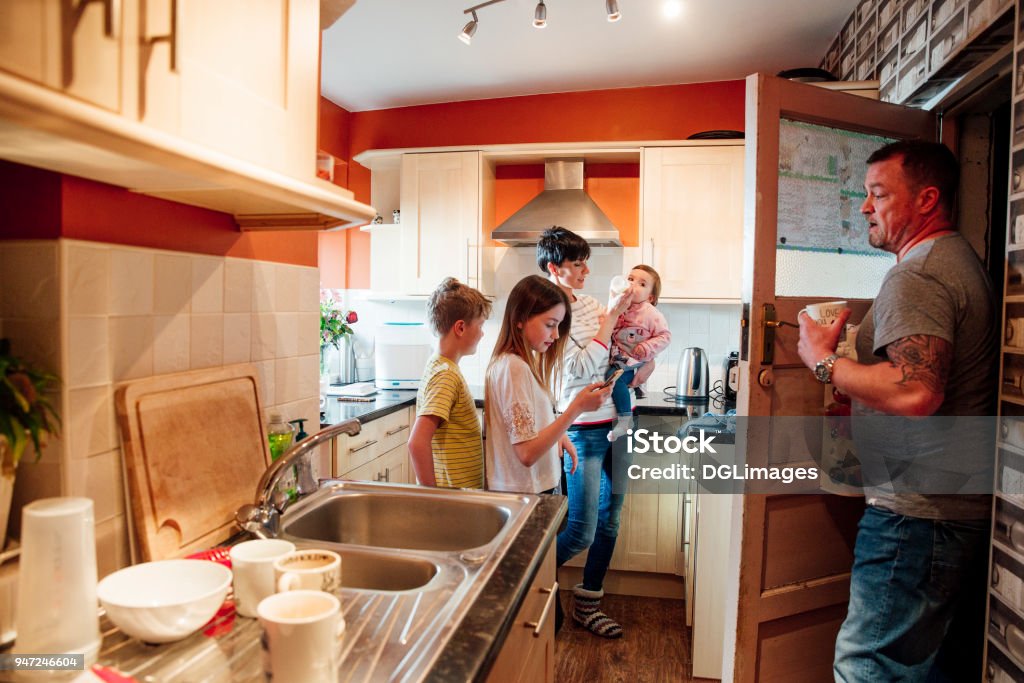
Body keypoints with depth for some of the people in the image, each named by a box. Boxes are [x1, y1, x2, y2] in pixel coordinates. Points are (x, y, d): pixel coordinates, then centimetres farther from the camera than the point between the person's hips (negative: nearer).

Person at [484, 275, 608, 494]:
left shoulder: (522, 362, 5)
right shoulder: (514, 368, -22)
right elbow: (527, 453, -25)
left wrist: (558, 435, -3)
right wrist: (577, 407, -26)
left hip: (536, 487, 9)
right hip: (523, 494, -9)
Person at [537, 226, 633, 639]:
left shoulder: (590, 305, 9)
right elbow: (582, 367, -21)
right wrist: (610, 317, -18)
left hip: (617, 422, 8)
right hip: (585, 429, -7)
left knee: (610, 521, 13)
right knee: (581, 532, -4)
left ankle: (587, 605, 28)